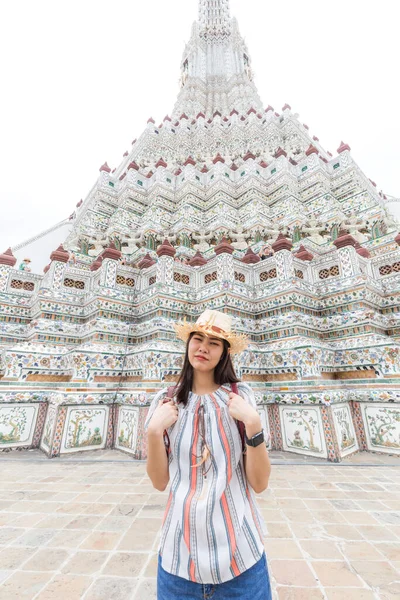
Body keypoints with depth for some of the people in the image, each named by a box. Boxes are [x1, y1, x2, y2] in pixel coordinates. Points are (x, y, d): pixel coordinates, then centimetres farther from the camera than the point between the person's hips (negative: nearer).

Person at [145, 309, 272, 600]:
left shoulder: (241, 395, -11)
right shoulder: (166, 400, -5)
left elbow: (260, 483, -9)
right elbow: (160, 482, -2)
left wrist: (254, 424, -23)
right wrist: (155, 430, -17)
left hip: (240, 550, -1)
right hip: (180, 550, 2)